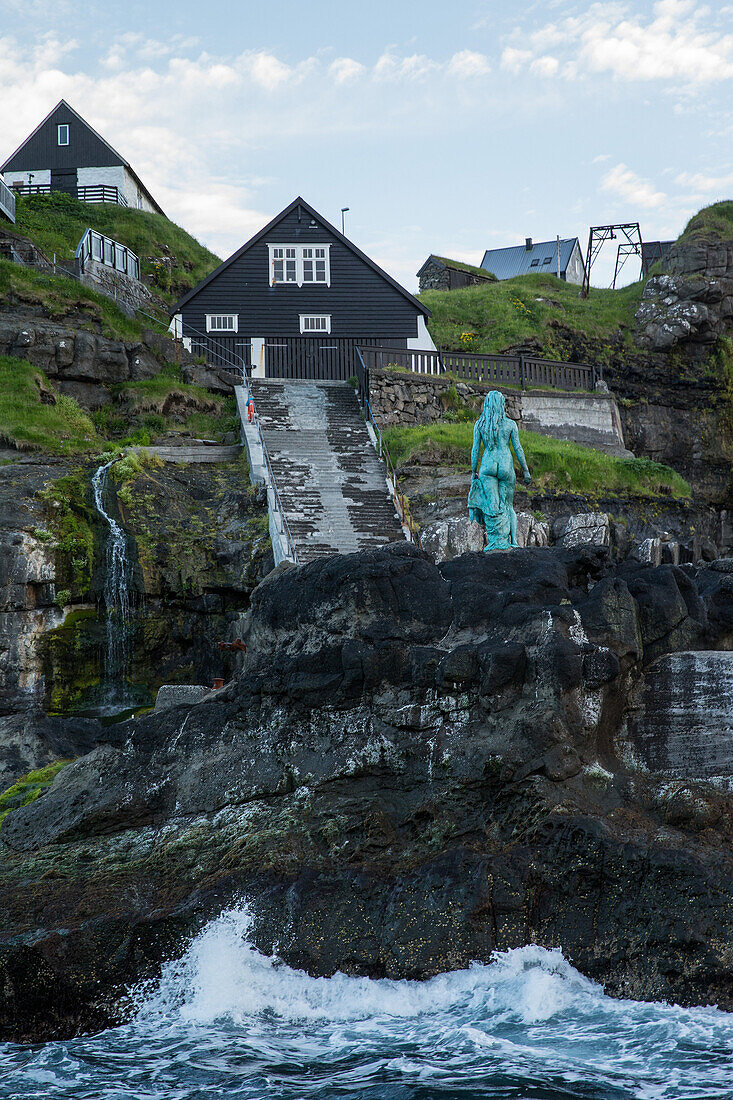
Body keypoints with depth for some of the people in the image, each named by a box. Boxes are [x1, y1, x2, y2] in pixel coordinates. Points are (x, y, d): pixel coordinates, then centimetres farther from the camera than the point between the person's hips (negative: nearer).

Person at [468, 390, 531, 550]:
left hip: (487, 466, 0)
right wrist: (526, 471, 6)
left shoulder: (480, 424, 3)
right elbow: (517, 448, 1)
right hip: (506, 465, 0)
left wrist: (473, 471, 9)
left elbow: (475, 449, 2)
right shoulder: (510, 424, 1)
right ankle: (509, 541, 4)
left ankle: (496, 541, -7)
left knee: (491, 505, -1)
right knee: (506, 504, 9)